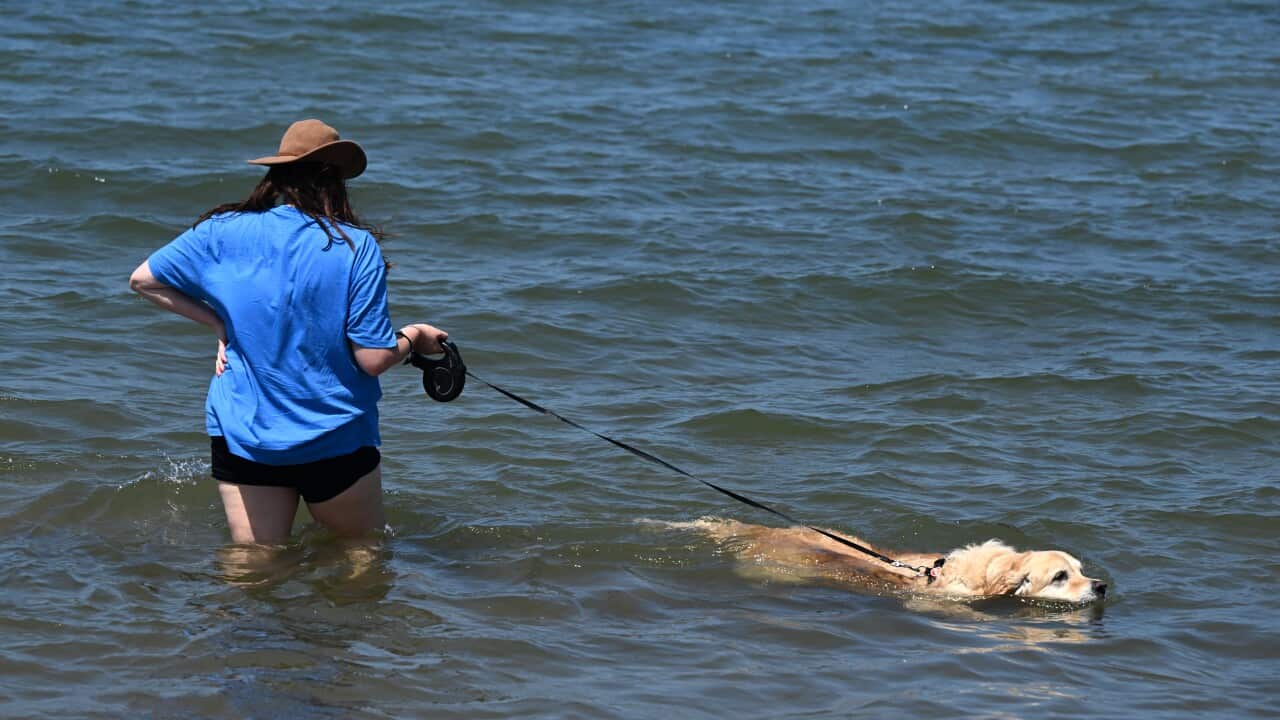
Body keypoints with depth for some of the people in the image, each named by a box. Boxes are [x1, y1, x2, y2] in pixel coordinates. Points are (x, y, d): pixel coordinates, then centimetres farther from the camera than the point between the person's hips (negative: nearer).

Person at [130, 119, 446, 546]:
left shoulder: (223, 233, -3)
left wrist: (219, 323, 9)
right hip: (337, 440, -2)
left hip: (242, 433, 2)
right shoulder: (356, 247, -11)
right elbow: (373, 359, -11)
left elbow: (142, 280, 6)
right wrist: (412, 337, 9)